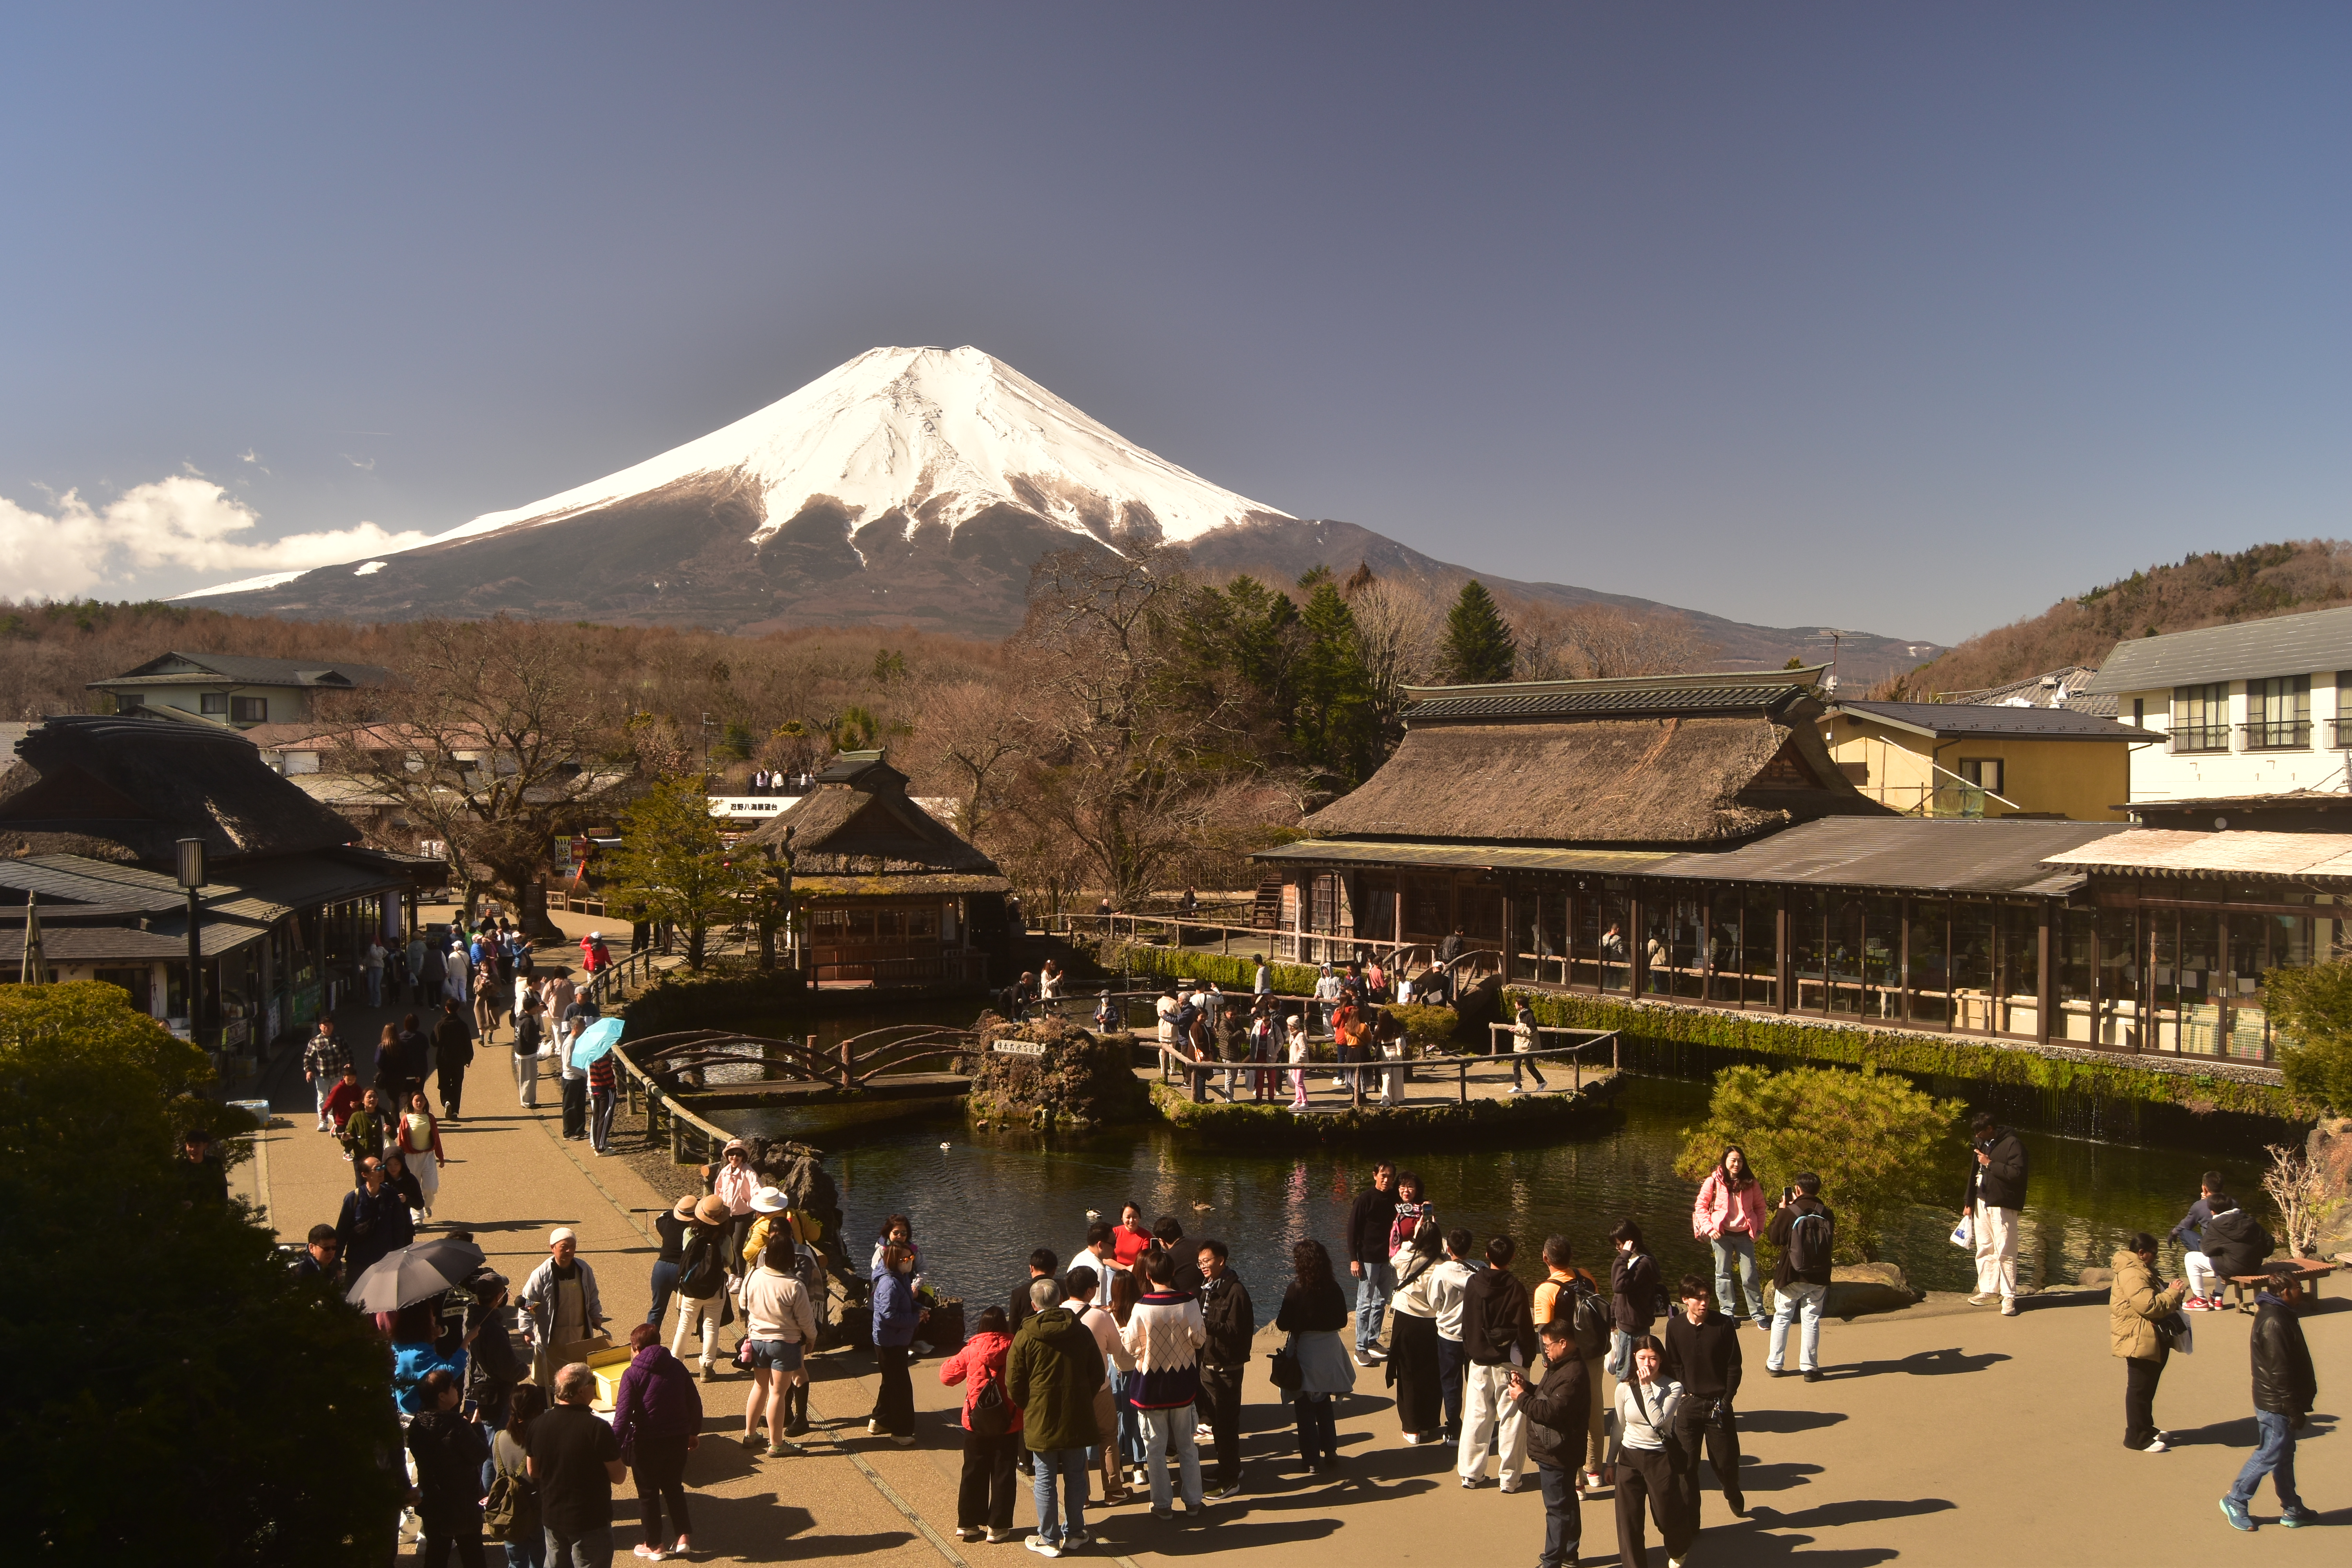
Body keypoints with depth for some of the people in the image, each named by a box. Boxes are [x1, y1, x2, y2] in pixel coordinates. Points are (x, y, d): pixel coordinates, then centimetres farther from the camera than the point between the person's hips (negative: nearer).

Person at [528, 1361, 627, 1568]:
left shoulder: (538, 1425, -6)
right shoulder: (597, 1428, -23)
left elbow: (532, 1471, 9)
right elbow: (619, 1477, -15)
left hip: (551, 1518, 6)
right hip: (590, 1520, -6)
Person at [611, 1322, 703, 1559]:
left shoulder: (632, 1374, -11)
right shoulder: (677, 1367, 2)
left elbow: (623, 1414, -18)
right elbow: (694, 1402, 6)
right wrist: (694, 1432, 18)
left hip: (646, 1443, -4)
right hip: (678, 1439, 4)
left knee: (648, 1493, 13)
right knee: (674, 1487, 21)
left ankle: (655, 1546, 22)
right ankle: (684, 1537, 17)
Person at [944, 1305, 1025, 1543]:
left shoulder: (971, 1350, -8)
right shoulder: (1013, 1348, -11)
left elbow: (947, 1375, 1)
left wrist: (954, 1360, 18)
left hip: (976, 1423, 1)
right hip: (1008, 1424, -1)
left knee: (974, 1473, 14)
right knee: (1003, 1474, 9)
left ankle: (968, 1524, 20)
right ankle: (997, 1527, 12)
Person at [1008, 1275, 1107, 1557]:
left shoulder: (1025, 1337, -11)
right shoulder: (1081, 1332, -1)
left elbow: (1014, 1385, -7)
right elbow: (1097, 1375, 6)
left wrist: (1027, 1407, 11)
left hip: (1041, 1421, -3)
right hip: (1077, 1420, 3)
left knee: (1045, 1482, 7)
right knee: (1075, 1477, 15)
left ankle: (1049, 1540, 14)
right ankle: (1074, 1532, 24)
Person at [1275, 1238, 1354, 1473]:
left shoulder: (1296, 1290, -18)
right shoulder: (1333, 1288, -5)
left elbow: (1284, 1325, -16)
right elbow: (1342, 1321, 5)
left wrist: (1279, 1319, 6)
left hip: (1306, 1353, -4)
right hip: (1330, 1352, 4)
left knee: (1306, 1409, 10)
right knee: (1324, 1405, 21)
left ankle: (1312, 1459, 13)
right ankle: (1330, 1452, 24)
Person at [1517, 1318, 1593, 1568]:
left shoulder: (1573, 1375, -26)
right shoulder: (1561, 1367, 8)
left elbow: (1552, 1412, -31)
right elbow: (1548, 1398, 15)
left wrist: (1522, 1397, -20)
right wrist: (1527, 1387, -2)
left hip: (1557, 1453, -11)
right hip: (1555, 1450, 11)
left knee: (1557, 1508, 0)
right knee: (1567, 1503, 21)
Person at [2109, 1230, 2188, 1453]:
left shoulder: (2141, 1270, 16)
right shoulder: (2132, 1275, -21)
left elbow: (2154, 1296, 23)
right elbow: (2150, 1306, -27)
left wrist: (2171, 1292, 3)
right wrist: (2174, 1294, -16)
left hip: (2151, 1340, 11)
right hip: (2139, 1340, -11)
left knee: (2148, 1387, 21)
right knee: (2140, 1388, -4)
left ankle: (2146, 1428, 33)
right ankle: (2137, 1437, 2)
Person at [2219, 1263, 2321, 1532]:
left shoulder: (2274, 1313, 7)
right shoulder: (2274, 1323, -26)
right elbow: (2281, 1372, -25)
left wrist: (2296, 1408, 21)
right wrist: (2296, 1411, -18)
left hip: (2273, 1401, 10)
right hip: (2276, 1405, -10)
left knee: (2284, 1456, 17)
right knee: (2269, 1456, 1)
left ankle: (2293, 1510, 27)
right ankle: (2236, 1502, 13)